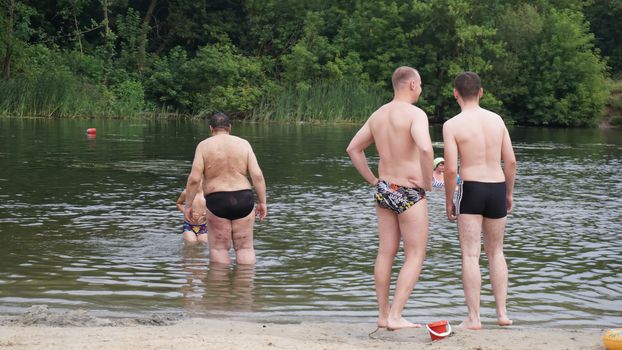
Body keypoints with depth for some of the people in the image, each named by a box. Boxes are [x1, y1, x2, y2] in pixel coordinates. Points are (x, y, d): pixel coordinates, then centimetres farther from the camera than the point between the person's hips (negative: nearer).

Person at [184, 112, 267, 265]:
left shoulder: (204, 145, 0)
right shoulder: (243, 144, 5)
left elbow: (194, 179, -7)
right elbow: (257, 175, -3)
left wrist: (188, 205, 1)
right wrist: (262, 202, 2)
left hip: (217, 201, -2)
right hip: (244, 199, 2)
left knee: (219, 248, 6)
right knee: (245, 247, 9)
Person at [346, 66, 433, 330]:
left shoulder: (378, 115, 8)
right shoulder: (415, 114, -15)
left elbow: (353, 149, 17)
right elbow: (425, 148, -33)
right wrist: (428, 182, -18)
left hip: (384, 190, 7)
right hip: (409, 193, -7)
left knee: (386, 253, 12)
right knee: (415, 256, 1)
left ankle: (383, 315, 17)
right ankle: (395, 316, -6)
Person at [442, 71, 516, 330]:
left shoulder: (452, 125, -7)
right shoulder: (496, 119, 6)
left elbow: (451, 169, -12)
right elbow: (510, 161, 5)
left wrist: (448, 201, 0)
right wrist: (509, 193, 17)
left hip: (471, 189, -4)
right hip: (497, 188, 4)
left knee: (470, 255, -1)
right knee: (495, 252, 17)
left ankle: (473, 318, -3)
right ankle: (502, 312, 15)